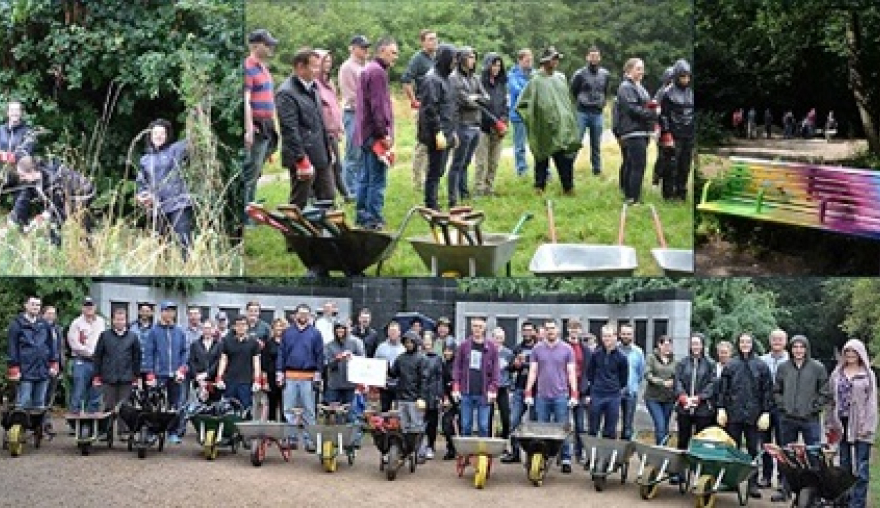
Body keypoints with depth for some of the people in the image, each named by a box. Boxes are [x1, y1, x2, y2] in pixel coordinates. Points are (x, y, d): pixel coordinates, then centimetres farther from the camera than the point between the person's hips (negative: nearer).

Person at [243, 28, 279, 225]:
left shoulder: (264, 67, 17)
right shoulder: (248, 67, -12)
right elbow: (246, 101, -19)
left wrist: (272, 126, 21)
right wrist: (249, 129, -24)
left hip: (266, 127, 9)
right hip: (256, 127, -9)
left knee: (255, 172, 14)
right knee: (251, 172, -7)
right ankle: (245, 217, -4)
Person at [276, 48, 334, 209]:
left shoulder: (312, 88, 14)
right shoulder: (286, 93, -15)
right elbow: (290, 130, -20)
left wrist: (328, 147, 20)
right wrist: (301, 160, -22)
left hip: (322, 157, 9)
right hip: (304, 159, -9)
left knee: (328, 200, 12)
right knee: (299, 205, 0)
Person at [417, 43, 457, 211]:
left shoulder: (445, 79, 16)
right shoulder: (432, 80, -14)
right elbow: (430, 109, -19)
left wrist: (452, 131, 22)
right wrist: (438, 132, -21)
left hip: (446, 134, 9)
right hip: (436, 135, -9)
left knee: (438, 171, 13)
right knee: (435, 171, -4)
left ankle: (433, 205, 19)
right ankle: (431, 206, 1)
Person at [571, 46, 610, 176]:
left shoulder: (605, 74, 5)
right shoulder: (580, 73, -7)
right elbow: (573, 91, 3)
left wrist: (602, 102, 9)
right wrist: (580, 102, 6)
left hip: (597, 113, 4)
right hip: (582, 112, -4)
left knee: (596, 144, 10)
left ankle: (597, 169, 18)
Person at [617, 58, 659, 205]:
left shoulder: (639, 87, 21)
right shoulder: (626, 87, -9)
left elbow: (644, 105, 26)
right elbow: (633, 108, -18)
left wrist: (652, 105, 5)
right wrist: (653, 114, -14)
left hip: (642, 131, 10)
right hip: (633, 131, -10)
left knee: (631, 165, 14)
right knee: (638, 166, -13)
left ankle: (629, 196, 19)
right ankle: (634, 198, -12)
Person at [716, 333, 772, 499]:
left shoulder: (761, 366, 3)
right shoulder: (730, 365, 6)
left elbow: (767, 390, 2)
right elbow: (722, 388, 6)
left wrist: (765, 412, -4)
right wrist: (721, 409, -1)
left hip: (753, 415, -1)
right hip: (733, 414, 1)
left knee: (753, 449, 1)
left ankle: (753, 484, 6)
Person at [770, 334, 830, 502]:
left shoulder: (818, 368, -1)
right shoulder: (783, 368, 6)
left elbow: (824, 393, 0)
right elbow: (776, 391, 14)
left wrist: (813, 408, -7)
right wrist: (782, 406, 2)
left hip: (810, 419, -3)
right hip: (787, 419, 3)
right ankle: (785, 490, 20)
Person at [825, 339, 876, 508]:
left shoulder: (868, 375, 2)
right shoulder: (837, 374, 11)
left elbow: (871, 403, -3)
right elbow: (831, 401, 12)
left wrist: (868, 427, -11)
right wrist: (829, 424, 7)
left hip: (860, 425, -3)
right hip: (842, 424, 3)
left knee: (861, 468, -4)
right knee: (844, 465, 10)